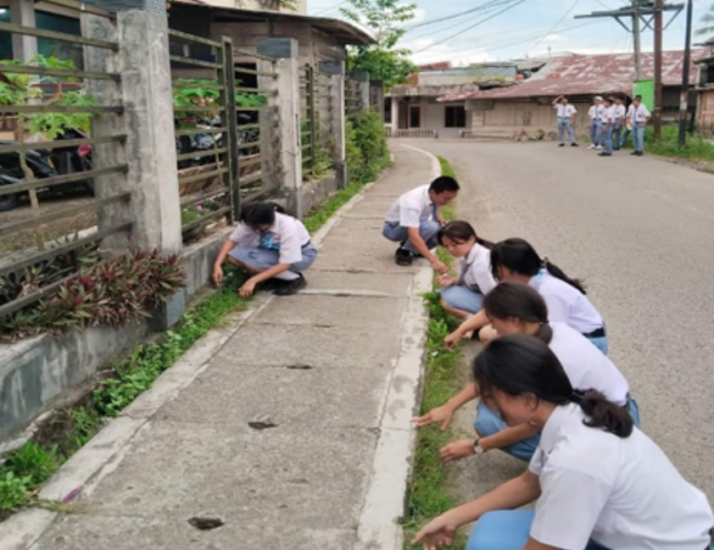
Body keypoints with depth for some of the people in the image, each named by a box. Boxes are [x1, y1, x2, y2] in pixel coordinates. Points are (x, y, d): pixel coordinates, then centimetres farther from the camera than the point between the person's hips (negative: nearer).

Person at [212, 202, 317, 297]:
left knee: (251, 263, -30)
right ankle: (276, 278, -3)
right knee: (233, 256, -18)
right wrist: (217, 265, -23)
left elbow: (285, 264, -34)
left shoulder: (287, 227, -36)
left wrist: (253, 281, -38)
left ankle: (295, 279, -11)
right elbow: (232, 240, -9)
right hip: (274, 251, 6)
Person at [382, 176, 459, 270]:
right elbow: (413, 236, -47)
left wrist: (439, 217, -9)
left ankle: (415, 250, 5)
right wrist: (434, 261, -53)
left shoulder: (434, 194, -15)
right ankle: (403, 251, -13)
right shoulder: (413, 203, -38)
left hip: (416, 225, 8)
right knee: (430, 227, -34)